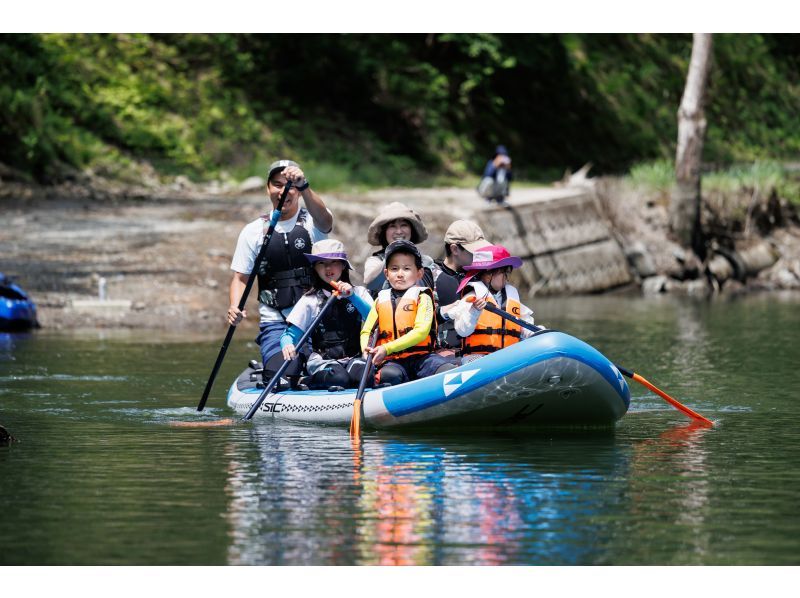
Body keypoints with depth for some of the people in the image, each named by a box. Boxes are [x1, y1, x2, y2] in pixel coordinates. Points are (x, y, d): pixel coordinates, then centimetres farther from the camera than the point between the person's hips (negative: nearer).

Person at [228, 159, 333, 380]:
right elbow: (240, 278, 9)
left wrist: (303, 186, -38)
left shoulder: (312, 223, 3)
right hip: (276, 325, 0)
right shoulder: (253, 231, 8)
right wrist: (235, 308, -12)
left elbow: (325, 220, -22)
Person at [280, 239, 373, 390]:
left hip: (354, 358, 2)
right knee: (340, 379, -34)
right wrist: (288, 345, -24)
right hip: (322, 360, -2)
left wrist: (352, 296, -16)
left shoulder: (358, 293, 12)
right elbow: (290, 334, 0)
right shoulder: (310, 300, 7)